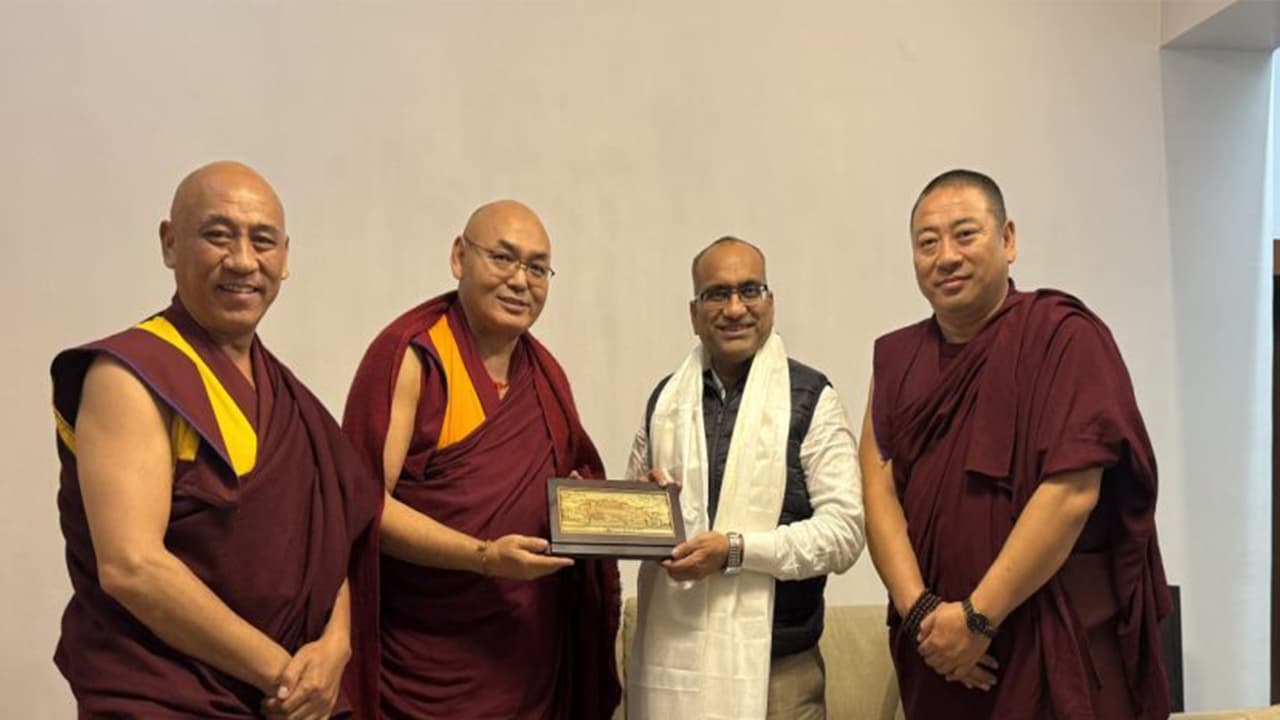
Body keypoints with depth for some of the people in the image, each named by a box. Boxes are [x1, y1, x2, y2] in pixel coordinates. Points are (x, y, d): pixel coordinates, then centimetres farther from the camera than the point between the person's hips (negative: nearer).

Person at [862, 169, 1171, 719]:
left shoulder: (1064, 334, -8)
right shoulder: (896, 358, 7)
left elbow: (1071, 492, -16)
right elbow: (878, 489, -1)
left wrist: (976, 618, -16)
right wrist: (920, 611, -13)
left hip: (1056, 651, -4)